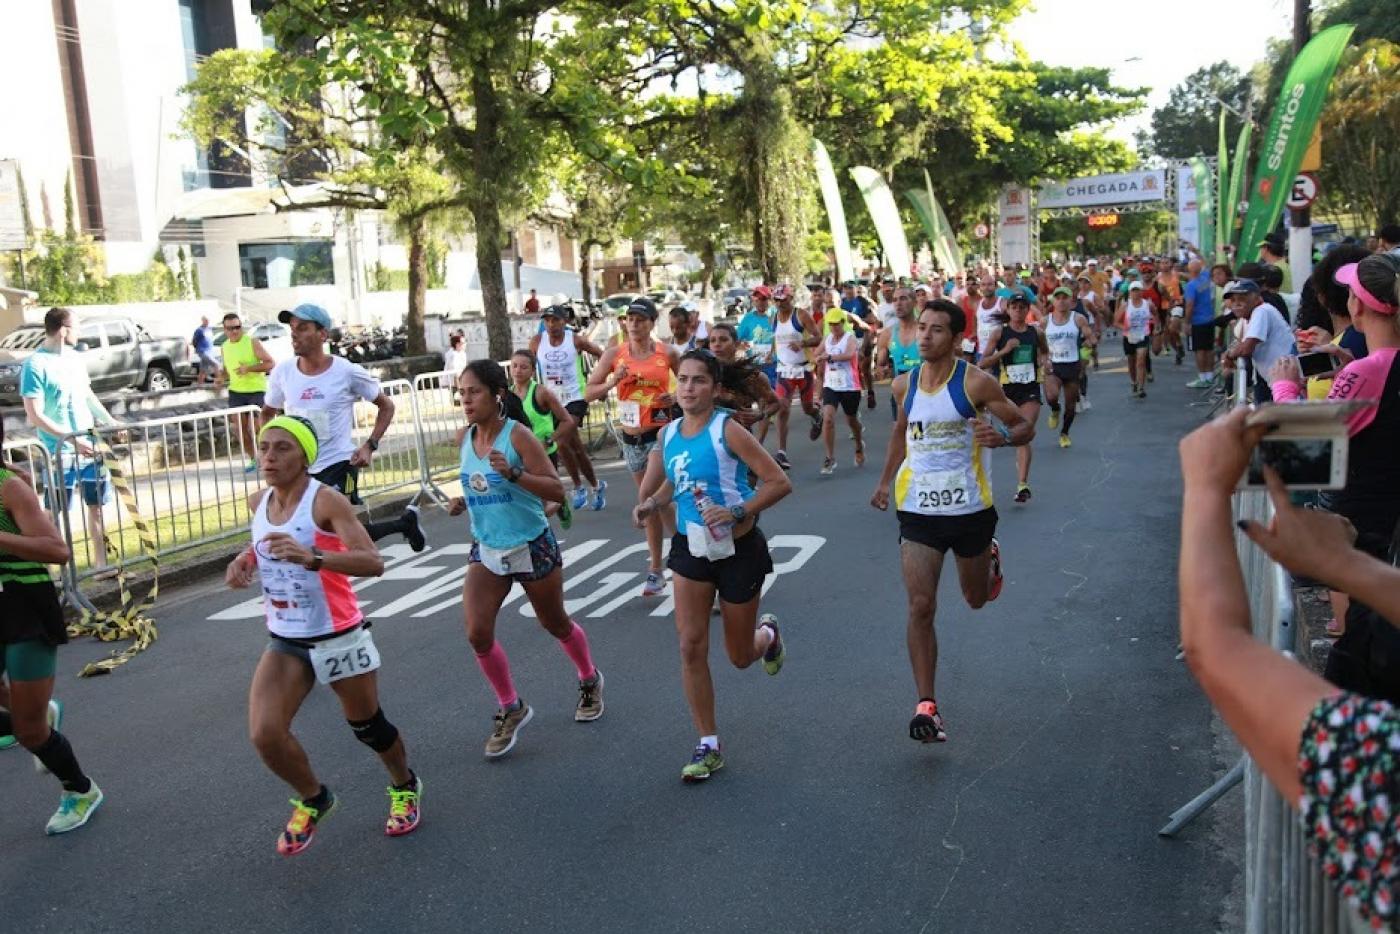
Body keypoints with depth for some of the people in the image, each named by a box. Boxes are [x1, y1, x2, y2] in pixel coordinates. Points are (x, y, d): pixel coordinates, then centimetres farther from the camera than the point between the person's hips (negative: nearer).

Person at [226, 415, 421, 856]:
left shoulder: (326, 500, -20)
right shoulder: (258, 502, 0)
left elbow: (373, 562, -32)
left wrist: (311, 557, -46)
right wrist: (245, 559, 3)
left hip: (338, 637, -5)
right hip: (285, 641, 5)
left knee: (367, 726, 12)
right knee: (264, 734, -10)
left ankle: (404, 788, 43)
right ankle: (313, 800, 19)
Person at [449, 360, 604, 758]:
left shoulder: (518, 435, -17)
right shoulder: (466, 438, 1)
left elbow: (556, 491, -22)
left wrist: (512, 473, -34)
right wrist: (463, 501, -1)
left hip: (533, 548, -5)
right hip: (486, 550, 5)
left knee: (555, 624, 14)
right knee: (477, 633, -9)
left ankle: (590, 680, 43)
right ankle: (511, 709, 12)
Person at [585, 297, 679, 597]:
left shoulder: (667, 353, -3)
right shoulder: (614, 354, 1)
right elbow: (589, 393, 2)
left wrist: (677, 398, -11)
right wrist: (612, 383, -16)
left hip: (661, 433, -3)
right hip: (631, 437, 3)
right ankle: (656, 570, 22)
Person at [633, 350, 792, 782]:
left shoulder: (727, 430, -16)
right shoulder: (669, 435, 2)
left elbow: (780, 482, -17)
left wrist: (737, 512, -27)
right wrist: (651, 505, -1)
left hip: (738, 549, -4)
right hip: (691, 549, 5)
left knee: (740, 656, 10)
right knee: (691, 646, -4)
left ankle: (767, 632, 48)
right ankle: (708, 746, 10)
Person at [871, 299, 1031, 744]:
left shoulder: (976, 382, -11)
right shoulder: (904, 384, 2)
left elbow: (1026, 427, -5)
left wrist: (1002, 436, -27)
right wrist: (885, 481, 18)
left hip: (970, 507, -2)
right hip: (918, 509, 2)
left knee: (977, 599, 19)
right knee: (920, 607, -10)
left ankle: (989, 557, 54)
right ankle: (926, 705, -2)